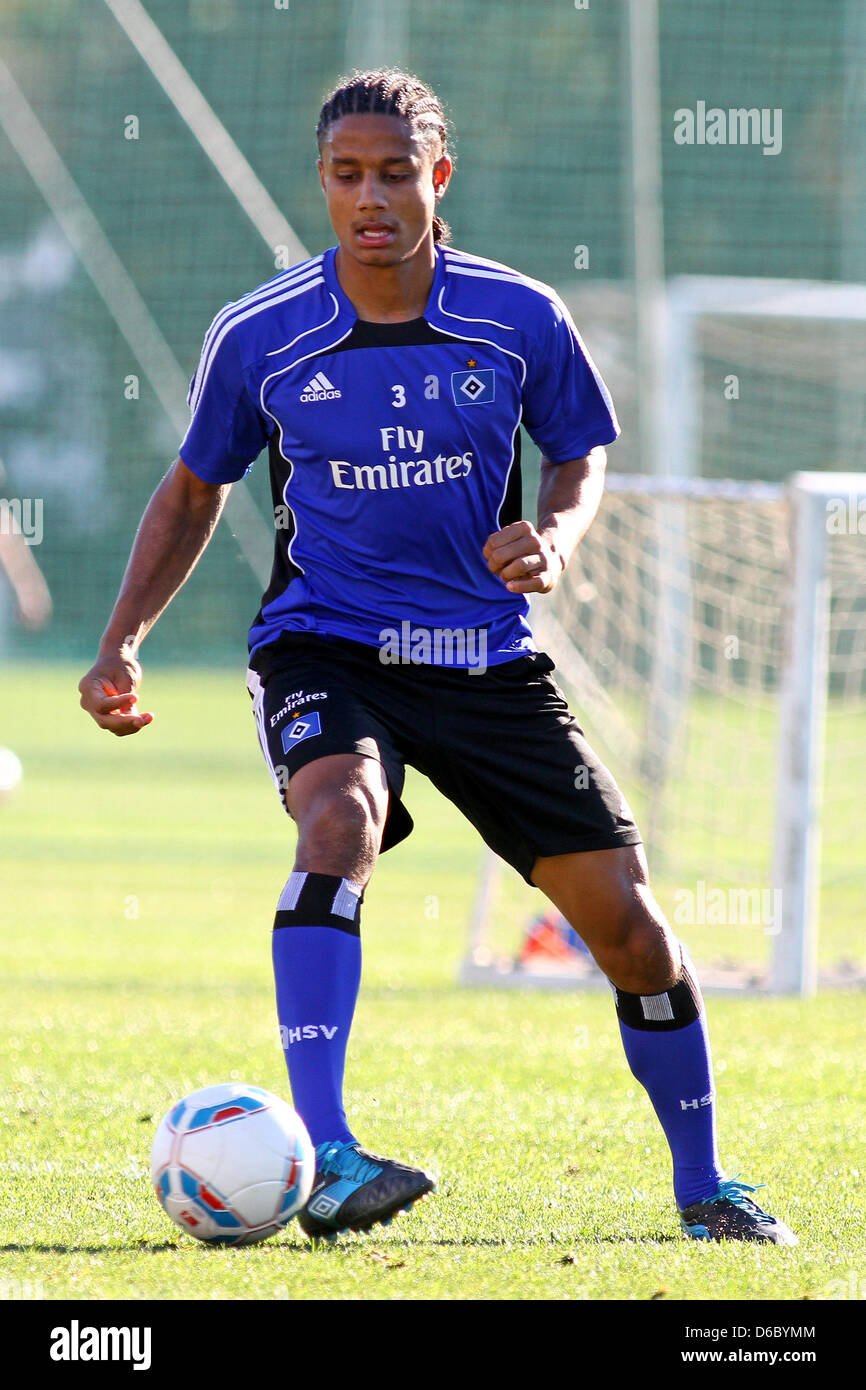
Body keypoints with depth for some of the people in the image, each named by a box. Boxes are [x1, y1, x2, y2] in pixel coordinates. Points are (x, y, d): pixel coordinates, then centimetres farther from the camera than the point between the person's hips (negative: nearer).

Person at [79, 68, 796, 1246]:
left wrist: (555, 535, -13)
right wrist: (122, 642, 0)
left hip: (487, 655, 2)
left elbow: (581, 456, 10)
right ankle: (325, 1159, -40)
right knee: (341, 818, -35)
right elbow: (194, 490, 10)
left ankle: (702, 1184, 23)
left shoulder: (520, 320, -5)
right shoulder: (257, 338, -5)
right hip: (324, 650, -2)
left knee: (626, 920, 0)